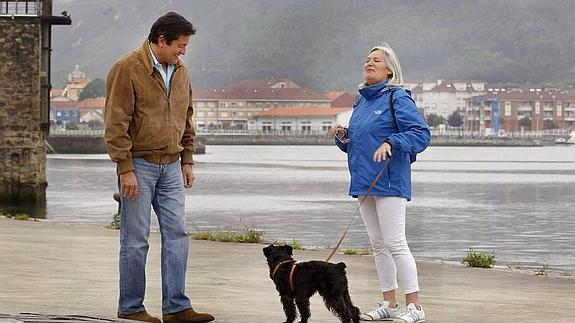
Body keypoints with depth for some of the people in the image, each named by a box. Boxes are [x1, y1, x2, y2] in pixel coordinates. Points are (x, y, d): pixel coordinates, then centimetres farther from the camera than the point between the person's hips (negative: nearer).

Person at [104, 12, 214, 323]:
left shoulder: (180, 72, 11)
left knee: (177, 234, 3)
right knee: (136, 239, -1)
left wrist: (187, 160, 16)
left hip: (171, 166, 7)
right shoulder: (127, 69, -11)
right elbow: (116, 124, -13)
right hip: (139, 165, -6)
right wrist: (125, 168, -16)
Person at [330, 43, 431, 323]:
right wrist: (343, 136, 4)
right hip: (363, 182, 8)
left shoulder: (398, 98, -8)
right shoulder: (361, 101, 16)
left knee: (395, 244, -11)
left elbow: (421, 133, -16)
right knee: (378, 245, 11)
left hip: (389, 181, -8)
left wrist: (391, 143, -29)